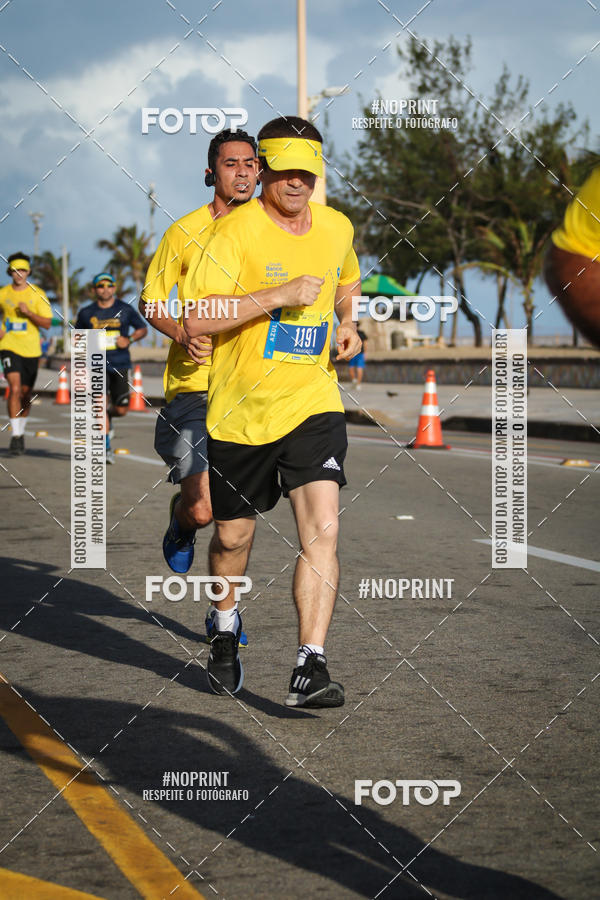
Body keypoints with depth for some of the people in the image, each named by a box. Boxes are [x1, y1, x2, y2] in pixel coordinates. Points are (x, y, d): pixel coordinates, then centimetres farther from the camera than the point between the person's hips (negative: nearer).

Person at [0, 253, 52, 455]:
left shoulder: (37, 294, 0)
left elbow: (47, 323, -4)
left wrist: (28, 312, -19)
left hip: (31, 349, 1)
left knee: (25, 393, 11)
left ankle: (21, 431, 32)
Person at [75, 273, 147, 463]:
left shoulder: (125, 310, 4)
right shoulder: (86, 313, 5)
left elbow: (142, 329, 13)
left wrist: (130, 339, -5)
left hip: (121, 364, 1)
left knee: (121, 410, 0)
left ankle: (108, 414, 37)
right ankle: (106, 448, -9)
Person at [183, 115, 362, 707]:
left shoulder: (336, 228, 5)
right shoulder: (236, 232, -12)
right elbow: (195, 319, -22)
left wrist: (346, 323, 9)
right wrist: (280, 296, -26)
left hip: (314, 404, 2)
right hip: (241, 409, -2)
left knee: (322, 529, -16)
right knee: (233, 536, 14)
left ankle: (311, 668, -17)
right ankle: (226, 629, 43)